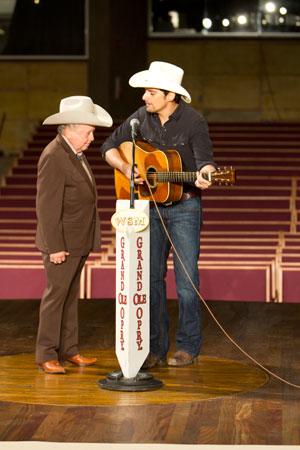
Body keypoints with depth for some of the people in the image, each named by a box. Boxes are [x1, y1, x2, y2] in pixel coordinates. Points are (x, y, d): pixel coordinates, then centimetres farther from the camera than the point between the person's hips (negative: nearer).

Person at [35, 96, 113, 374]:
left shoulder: (74, 152, 11)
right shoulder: (54, 157, -19)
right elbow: (47, 207, -21)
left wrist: (87, 239, 18)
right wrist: (55, 247, -22)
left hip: (79, 240, 9)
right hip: (63, 241, -9)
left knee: (70, 295, 13)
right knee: (56, 294, -3)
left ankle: (68, 349, 19)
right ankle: (46, 355, 3)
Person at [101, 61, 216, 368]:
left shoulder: (192, 121, -13)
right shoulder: (142, 117, 0)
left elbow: (204, 159, -22)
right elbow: (109, 147, 9)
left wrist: (204, 176, -45)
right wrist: (125, 168, -10)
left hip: (184, 207, -4)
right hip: (150, 205, 4)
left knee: (186, 278, -1)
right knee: (152, 276, 6)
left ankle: (188, 346, 11)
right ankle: (156, 348, 13)